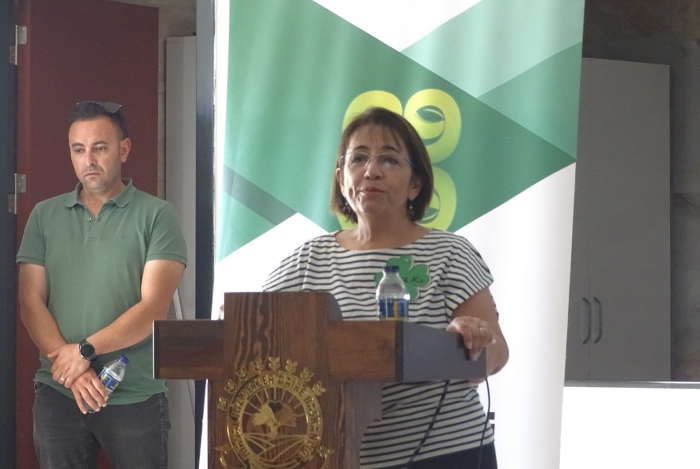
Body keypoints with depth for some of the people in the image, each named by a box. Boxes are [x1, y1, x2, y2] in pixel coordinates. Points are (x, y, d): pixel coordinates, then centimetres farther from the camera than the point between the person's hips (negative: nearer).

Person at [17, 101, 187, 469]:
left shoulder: (156, 216, -2)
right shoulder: (44, 216, 8)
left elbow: (154, 307, -10)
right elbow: (30, 302, 1)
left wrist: (85, 350, -17)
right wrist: (69, 368, -13)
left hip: (135, 397, -2)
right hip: (57, 393, 3)